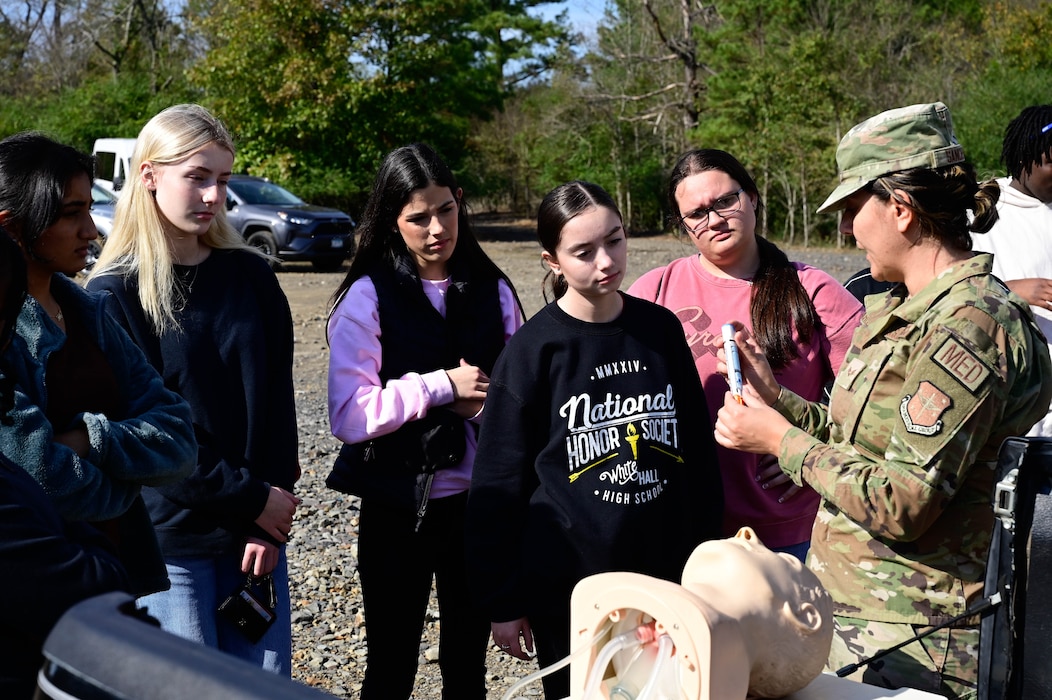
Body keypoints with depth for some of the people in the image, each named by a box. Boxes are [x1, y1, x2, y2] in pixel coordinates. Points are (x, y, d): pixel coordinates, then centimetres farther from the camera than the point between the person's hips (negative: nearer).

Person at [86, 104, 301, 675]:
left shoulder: (251, 276, 5)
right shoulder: (113, 294, -6)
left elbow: (278, 399, 3)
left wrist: (270, 524, -7)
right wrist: (251, 499, -12)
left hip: (259, 527, 4)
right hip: (169, 537, -3)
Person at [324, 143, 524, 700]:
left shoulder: (491, 289, 2)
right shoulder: (368, 296, -8)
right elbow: (349, 416, -17)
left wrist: (487, 403, -11)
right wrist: (442, 386, -16)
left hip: (479, 503, 3)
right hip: (399, 508, -3)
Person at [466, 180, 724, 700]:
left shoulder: (661, 329, 2)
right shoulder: (534, 349, -8)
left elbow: (698, 448, 10)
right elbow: (499, 481, -5)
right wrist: (502, 602, -4)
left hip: (665, 577, 3)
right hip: (568, 584, -3)